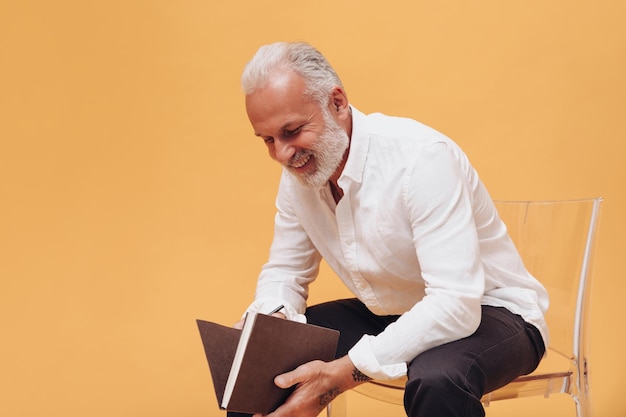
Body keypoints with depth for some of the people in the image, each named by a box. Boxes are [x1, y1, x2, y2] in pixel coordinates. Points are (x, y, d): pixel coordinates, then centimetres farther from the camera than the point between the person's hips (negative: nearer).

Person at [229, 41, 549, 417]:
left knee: (436, 378, -39)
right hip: (388, 315, 6)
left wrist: (344, 374, -38)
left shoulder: (422, 157, -28)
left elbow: (456, 303, -33)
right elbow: (284, 272, 6)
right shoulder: (298, 175, -5)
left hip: (484, 312, -6)